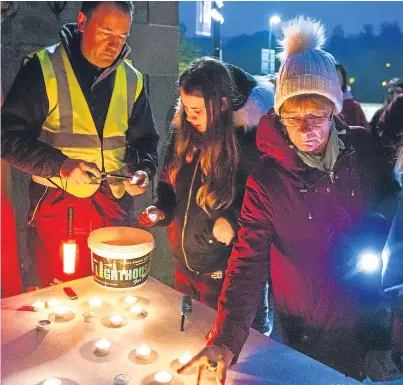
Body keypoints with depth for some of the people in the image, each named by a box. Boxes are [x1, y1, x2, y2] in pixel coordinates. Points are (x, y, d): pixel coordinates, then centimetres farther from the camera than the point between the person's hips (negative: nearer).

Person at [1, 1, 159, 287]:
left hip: (115, 208, 4)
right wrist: (61, 165, -21)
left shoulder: (132, 79, 6)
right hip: (58, 207, -3)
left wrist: (144, 170, -6)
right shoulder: (44, 68, -7)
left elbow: (145, 139, 14)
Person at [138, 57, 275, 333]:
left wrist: (236, 221, -28)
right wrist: (161, 211, -7)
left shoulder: (250, 145, -22)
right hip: (185, 266, 7)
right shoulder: (184, 136, -2)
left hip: (229, 275, -6)